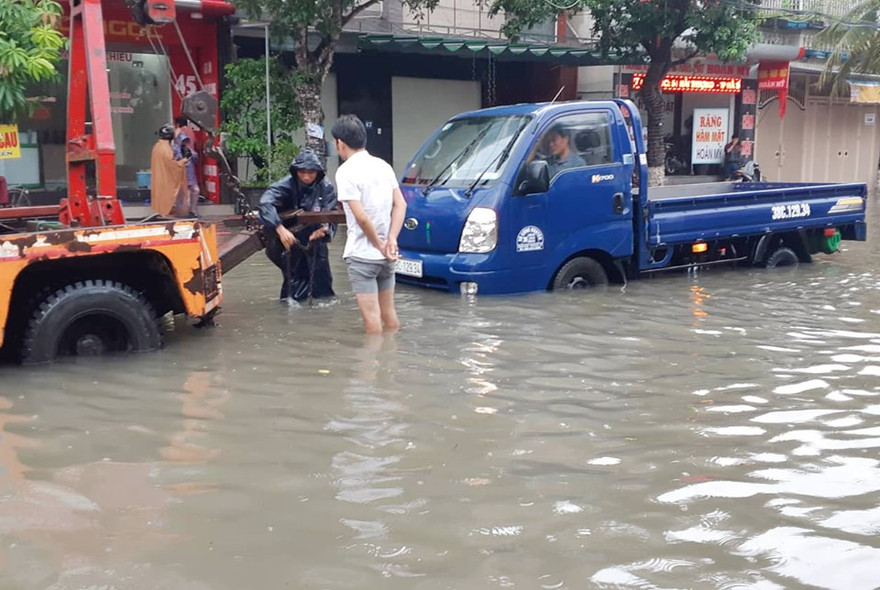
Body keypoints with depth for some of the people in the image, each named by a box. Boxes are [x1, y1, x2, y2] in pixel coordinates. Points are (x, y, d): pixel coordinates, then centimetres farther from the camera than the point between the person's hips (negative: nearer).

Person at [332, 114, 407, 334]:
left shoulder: (346, 172, -13)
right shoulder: (383, 165, 8)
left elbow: (361, 217, -20)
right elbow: (400, 204, 4)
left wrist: (380, 246, -9)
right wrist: (391, 240, -4)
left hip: (362, 254, -7)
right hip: (385, 256, 7)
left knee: (371, 316, -2)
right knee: (389, 312, 15)